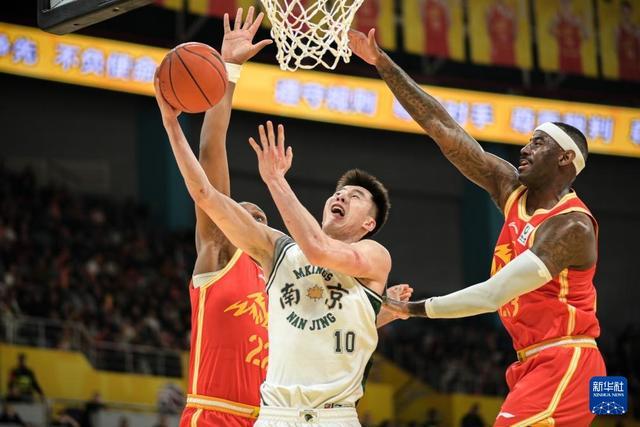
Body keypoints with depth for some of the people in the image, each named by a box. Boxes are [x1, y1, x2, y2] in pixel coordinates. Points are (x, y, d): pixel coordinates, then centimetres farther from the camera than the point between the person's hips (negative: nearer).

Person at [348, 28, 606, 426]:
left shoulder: (571, 225, -15)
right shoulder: (513, 190, 8)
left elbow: (493, 295, -21)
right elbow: (445, 130, 6)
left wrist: (412, 309, -15)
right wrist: (384, 65, 2)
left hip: (564, 363, -9)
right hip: (536, 363, 9)